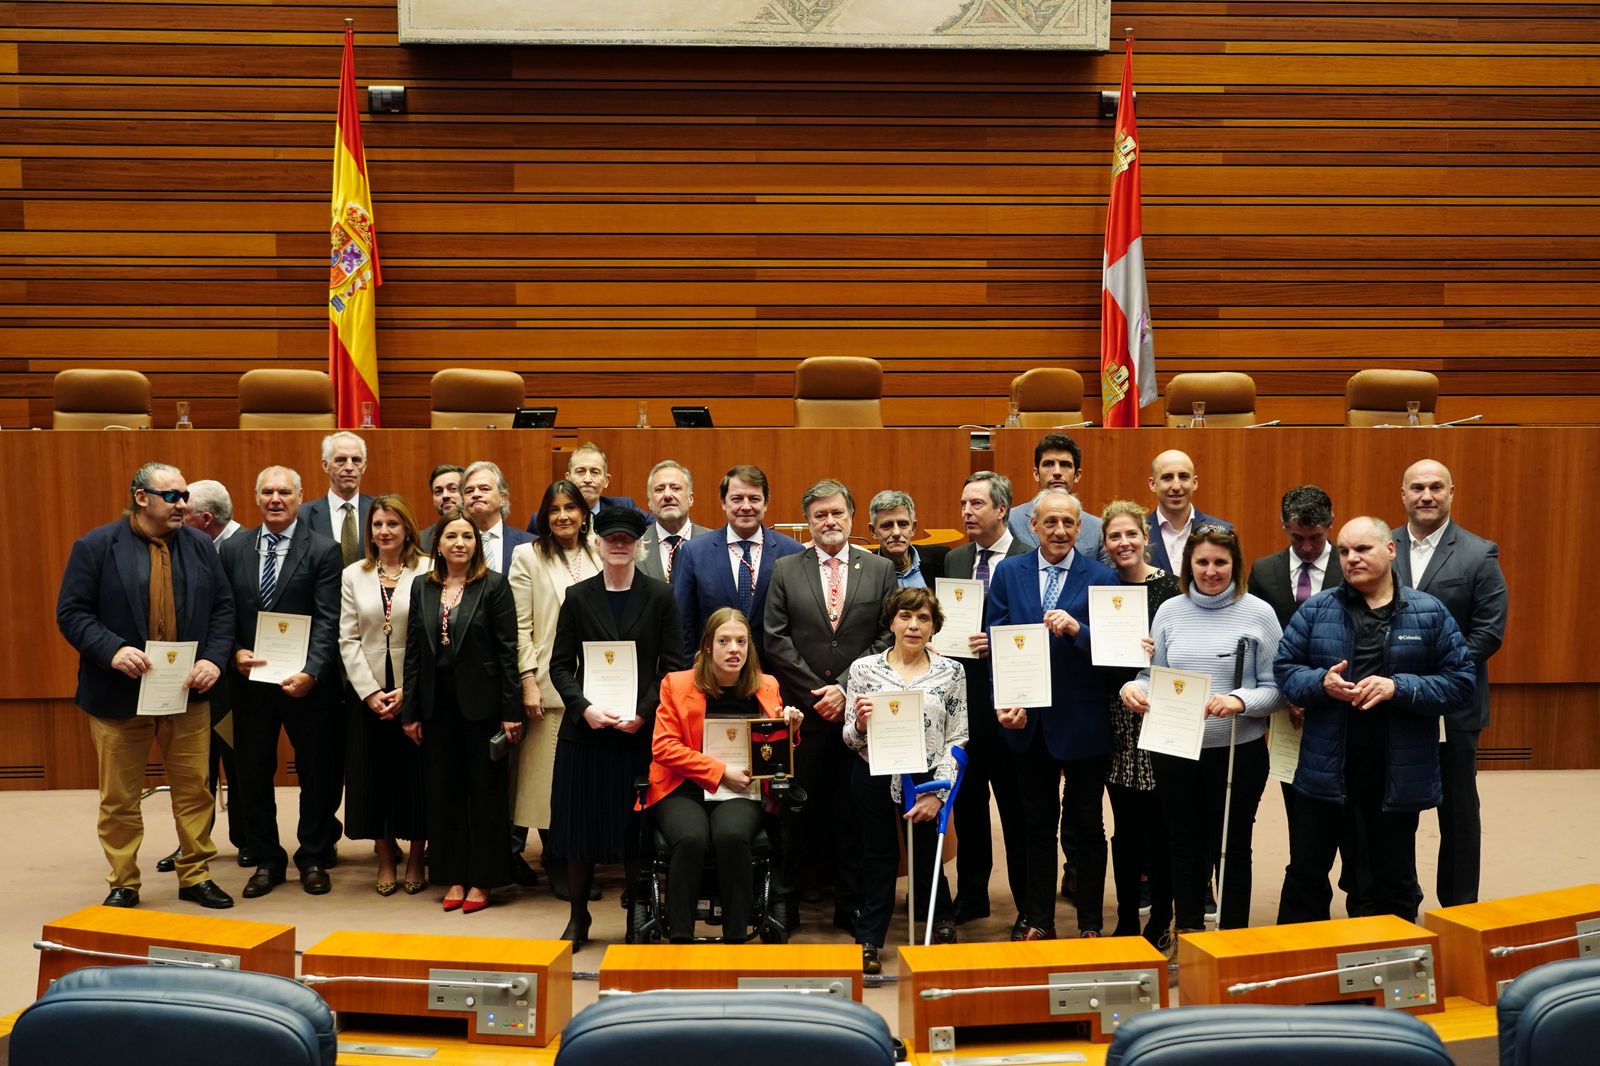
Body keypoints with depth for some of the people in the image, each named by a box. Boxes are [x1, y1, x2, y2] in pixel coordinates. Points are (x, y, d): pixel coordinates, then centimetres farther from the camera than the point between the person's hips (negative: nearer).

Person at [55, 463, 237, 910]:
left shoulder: (200, 545, 6)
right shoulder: (95, 546, -4)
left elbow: (223, 607, 6)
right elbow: (72, 612, -6)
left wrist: (214, 658, -9)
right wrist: (112, 650, -22)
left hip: (188, 691, 3)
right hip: (119, 693, -2)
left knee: (194, 789, 8)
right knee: (119, 798, 9)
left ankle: (196, 876, 22)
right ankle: (122, 884, 23)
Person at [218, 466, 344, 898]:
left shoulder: (323, 550, -5)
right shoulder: (233, 549, 5)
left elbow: (327, 620, -11)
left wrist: (311, 672, -21)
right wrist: (235, 652, -11)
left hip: (307, 681, -3)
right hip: (250, 680, 3)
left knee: (317, 772, 8)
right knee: (253, 773, 11)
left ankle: (314, 857, 25)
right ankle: (266, 859, 27)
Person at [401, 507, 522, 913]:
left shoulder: (494, 585, -6)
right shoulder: (422, 587, 6)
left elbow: (507, 650, -8)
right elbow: (413, 650, 8)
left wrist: (511, 711, -11)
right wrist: (410, 710, 4)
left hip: (480, 701, -4)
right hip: (437, 701, 4)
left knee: (485, 789, 5)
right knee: (444, 789, 10)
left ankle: (481, 879, 16)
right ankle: (453, 877, 22)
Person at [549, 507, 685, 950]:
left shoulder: (660, 596, 2)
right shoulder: (577, 597, 6)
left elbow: (673, 665, 0)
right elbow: (560, 664, 4)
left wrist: (642, 713, -12)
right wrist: (585, 707, -11)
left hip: (641, 730, -1)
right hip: (585, 728, 1)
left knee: (637, 827, 5)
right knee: (580, 826, 7)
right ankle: (578, 917, 22)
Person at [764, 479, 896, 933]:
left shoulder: (880, 569, 6)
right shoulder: (785, 570, 6)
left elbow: (887, 639, 1)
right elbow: (776, 640, 0)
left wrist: (845, 688, -8)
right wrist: (816, 694, -6)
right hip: (801, 709, 0)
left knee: (853, 808, 5)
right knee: (799, 807, 4)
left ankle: (850, 904, 16)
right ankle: (786, 900, 16)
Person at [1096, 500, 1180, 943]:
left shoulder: (1168, 586, -5)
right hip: (1117, 720, 3)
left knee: (1158, 823, 4)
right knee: (1126, 825, 11)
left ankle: (1160, 922, 19)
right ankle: (1126, 919, 23)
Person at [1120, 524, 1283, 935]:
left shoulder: (1258, 613, -3)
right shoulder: (1169, 611, 5)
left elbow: (1276, 688, -4)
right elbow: (1153, 678, 8)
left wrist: (1239, 702, -23)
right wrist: (1133, 689, -13)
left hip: (1238, 751, -2)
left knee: (1232, 847, 10)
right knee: (1185, 845, 14)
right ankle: (1187, 936, 29)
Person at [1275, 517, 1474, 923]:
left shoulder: (1430, 613, -2)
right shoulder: (1316, 609, 1)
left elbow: (1460, 681, -5)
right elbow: (1284, 666, 3)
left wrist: (1398, 688, -19)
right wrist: (1321, 682, -17)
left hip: (1397, 772, -1)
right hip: (1326, 767, 1)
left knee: (1395, 883, 15)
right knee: (1305, 874, 10)